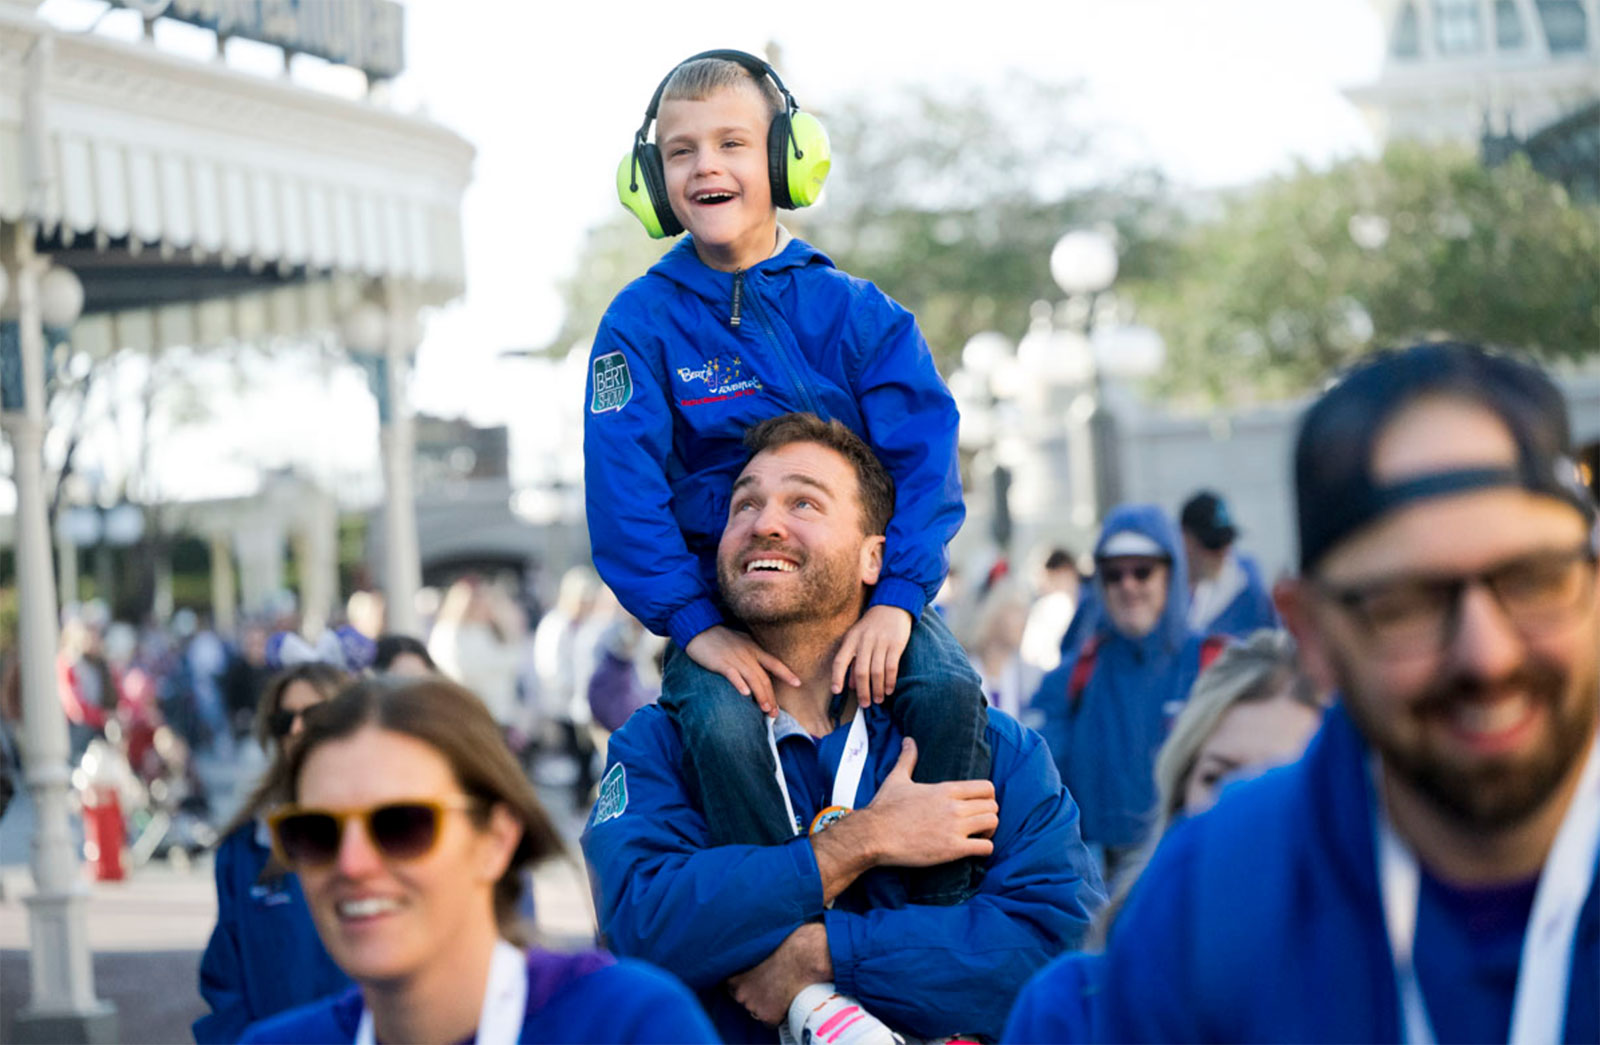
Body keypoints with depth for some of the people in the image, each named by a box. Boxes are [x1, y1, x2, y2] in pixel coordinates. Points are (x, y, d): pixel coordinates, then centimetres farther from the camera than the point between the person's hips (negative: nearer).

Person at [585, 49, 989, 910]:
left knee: (949, 691, -27)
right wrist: (694, 625, -19)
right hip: (721, 597, -1)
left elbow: (924, 460, -4)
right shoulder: (642, 323, 0)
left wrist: (896, 598, -19)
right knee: (721, 725, -32)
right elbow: (624, 492, -7)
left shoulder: (856, 313, 3)